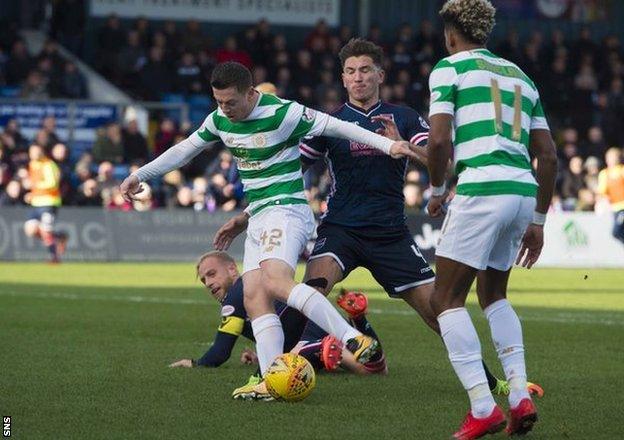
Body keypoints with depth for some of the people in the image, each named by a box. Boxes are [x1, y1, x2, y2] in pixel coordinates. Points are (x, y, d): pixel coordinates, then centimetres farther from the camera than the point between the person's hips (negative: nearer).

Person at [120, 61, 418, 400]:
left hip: (286, 210, -8)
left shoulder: (281, 114, -14)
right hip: (257, 216, 8)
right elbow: (184, 150, 23)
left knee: (276, 281, -30)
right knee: (254, 296, -6)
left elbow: (337, 127, -10)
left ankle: (354, 339, -34)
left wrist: (387, 145, -14)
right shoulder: (219, 121, 8)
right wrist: (140, 175, 26)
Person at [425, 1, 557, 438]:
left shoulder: (449, 68, 4)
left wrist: (437, 190, 9)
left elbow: (439, 139, -8)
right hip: (523, 191, 7)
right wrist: (538, 221, 24)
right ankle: (521, 396, 10)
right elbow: (548, 155, 19)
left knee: (447, 299, 3)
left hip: (481, 188, -7)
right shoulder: (519, 75, 23)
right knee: (493, 293, 25)